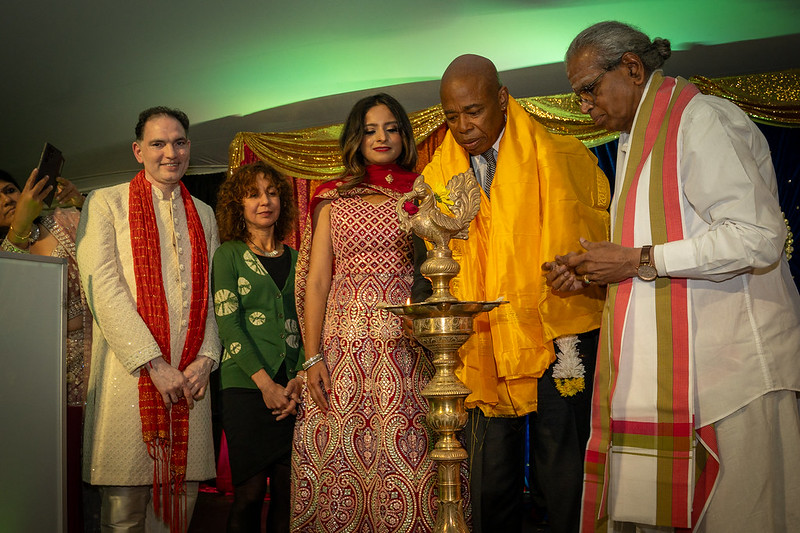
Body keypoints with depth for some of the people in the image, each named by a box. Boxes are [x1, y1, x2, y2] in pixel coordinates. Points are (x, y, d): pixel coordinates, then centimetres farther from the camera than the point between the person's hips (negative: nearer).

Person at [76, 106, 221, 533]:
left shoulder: (203, 215, 18)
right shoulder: (105, 203, 6)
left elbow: (213, 294, 13)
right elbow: (103, 287, -6)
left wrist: (205, 359, -3)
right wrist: (154, 364, -13)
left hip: (189, 376, 4)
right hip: (129, 373, -3)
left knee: (182, 497, 4)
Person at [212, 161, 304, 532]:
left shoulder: (295, 258, 16)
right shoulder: (229, 254, 6)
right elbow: (228, 324, -3)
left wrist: (298, 379, -5)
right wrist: (266, 384, -11)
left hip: (294, 390, 3)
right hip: (246, 388, -3)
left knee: (288, 492, 2)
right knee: (249, 492, -3)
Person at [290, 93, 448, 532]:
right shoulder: (334, 199, 12)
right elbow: (317, 280, 7)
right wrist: (312, 357, -2)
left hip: (410, 343, 0)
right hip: (347, 343, 0)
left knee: (408, 454, -1)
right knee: (341, 459, 0)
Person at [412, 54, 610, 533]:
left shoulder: (563, 158, 0)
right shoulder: (438, 177, 11)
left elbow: (597, 243, -1)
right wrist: (422, 303, -4)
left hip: (554, 341, -3)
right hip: (482, 349, 3)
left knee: (564, 477, 1)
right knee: (491, 484, 8)